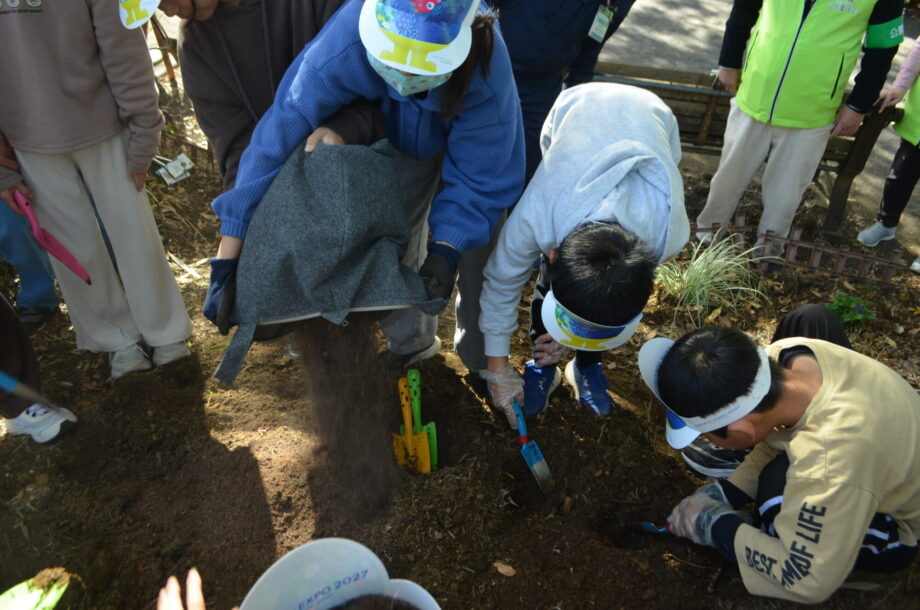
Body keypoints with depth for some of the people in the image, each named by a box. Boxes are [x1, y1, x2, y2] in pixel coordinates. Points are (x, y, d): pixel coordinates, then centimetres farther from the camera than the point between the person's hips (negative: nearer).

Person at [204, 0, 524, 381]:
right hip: (399, 143, 2)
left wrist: (446, 248, -45)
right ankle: (409, 343, 36)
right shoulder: (344, 44, -42)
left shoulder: (487, 67, -43)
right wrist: (227, 257, -38)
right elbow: (278, 136, -39)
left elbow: (480, 176, -31)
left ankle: (483, 361, 27)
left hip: (471, 141, -1)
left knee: (477, 260, -4)